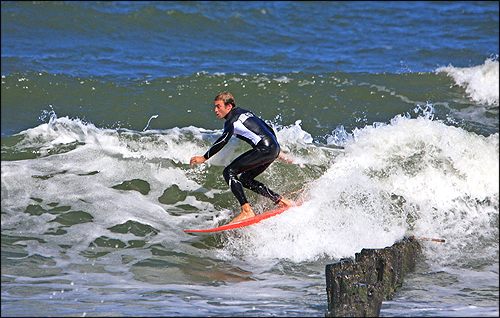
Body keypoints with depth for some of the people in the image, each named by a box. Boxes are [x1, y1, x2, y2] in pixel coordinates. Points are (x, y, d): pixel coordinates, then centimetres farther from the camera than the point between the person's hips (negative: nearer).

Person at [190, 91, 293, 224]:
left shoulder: (232, 120, -5)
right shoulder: (245, 113, 23)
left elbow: (223, 141, -21)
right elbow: (269, 129, 28)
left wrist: (204, 158, -19)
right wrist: (278, 152, 35)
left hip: (264, 149, -10)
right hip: (274, 148, 10)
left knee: (229, 172, -11)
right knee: (245, 180, 20)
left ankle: (246, 211, -20)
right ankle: (280, 201, 18)